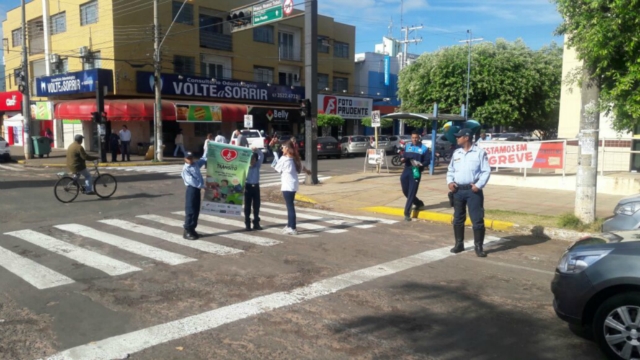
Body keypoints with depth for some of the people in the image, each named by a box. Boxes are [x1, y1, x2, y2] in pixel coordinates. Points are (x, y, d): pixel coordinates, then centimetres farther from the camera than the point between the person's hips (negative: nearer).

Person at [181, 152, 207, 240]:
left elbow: (204, 159, 27)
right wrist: (202, 186, -24)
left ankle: (192, 229, 19)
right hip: (191, 189, -8)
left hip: (197, 189, 8)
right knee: (190, 210, -6)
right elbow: (191, 180, -20)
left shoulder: (196, 164, 14)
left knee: (196, 210, 11)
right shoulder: (185, 169, -9)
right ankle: (187, 231, -2)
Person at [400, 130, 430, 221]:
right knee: (405, 191, 9)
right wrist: (402, 159, -8)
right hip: (406, 171, 5)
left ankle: (407, 213, 0)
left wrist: (421, 164, -23)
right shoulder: (407, 146, 14)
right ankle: (419, 203, 34)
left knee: (411, 193, -5)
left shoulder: (424, 148, 1)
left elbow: (428, 161, -2)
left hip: (416, 172, -5)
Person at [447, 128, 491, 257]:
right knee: (458, 219, 11)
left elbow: (486, 171, -6)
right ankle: (459, 244, 22)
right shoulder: (456, 153, 11)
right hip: (458, 190, 5)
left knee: (477, 219, -3)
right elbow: (450, 170, 17)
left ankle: (478, 247, 5)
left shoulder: (480, 152, -4)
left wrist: (479, 185, -16)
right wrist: (450, 182, 0)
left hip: (473, 190, -5)